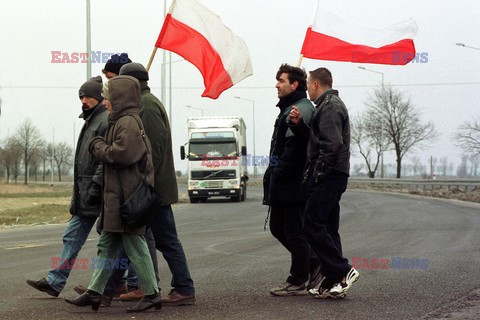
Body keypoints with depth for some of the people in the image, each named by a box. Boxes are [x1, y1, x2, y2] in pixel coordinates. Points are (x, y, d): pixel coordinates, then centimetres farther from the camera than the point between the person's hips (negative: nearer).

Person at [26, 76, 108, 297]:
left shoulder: (108, 120, -11)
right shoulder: (91, 120, 20)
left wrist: (96, 186, -24)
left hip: (99, 194, -10)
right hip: (86, 195, 10)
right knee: (72, 236, 7)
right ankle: (55, 281, 7)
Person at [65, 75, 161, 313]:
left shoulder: (128, 122, -15)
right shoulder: (119, 121, 18)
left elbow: (122, 153, -24)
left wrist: (98, 146, -9)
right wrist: (100, 146, 11)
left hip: (127, 195, -11)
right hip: (117, 195, 11)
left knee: (134, 244, -5)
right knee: (107, 244, 11)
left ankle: (151, 293, 2)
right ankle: (94, 292, 14)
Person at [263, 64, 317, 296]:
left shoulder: (301, 109, -14)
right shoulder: (288, 108, 20)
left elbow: (293, 148, -21)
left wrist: (276, 176, -19)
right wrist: (272, 177, 15)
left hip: (292, 184, -11)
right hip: (283, 185, 11)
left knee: (294, 232, -4)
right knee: (278, 227, 16)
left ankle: (298, 282, 3)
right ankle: (312, 262, 24)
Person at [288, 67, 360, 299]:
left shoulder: (329, 106, -12)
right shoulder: (329, 104, 22)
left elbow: (332, 144, -22)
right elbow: (311, 135, 27)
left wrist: (318, 173, -17)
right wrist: (297, 123, 8)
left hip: (327, 176, -11)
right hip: (333, 176, 11)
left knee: (313, 225, -12)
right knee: (327, 228, 10)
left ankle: (342, 271, -14)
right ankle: (333, 281, 11)